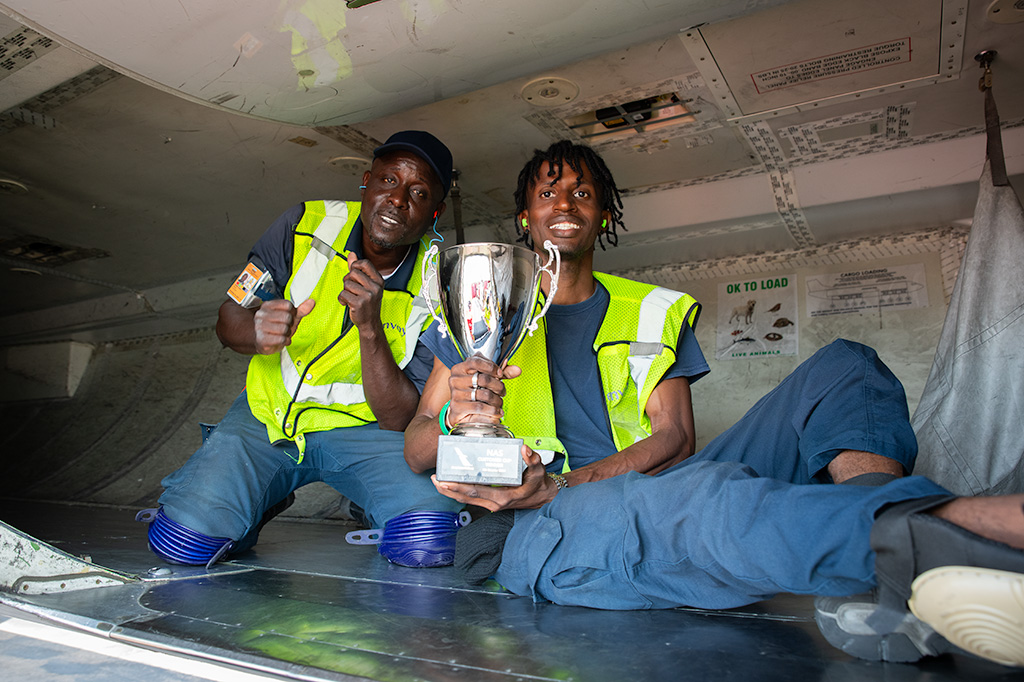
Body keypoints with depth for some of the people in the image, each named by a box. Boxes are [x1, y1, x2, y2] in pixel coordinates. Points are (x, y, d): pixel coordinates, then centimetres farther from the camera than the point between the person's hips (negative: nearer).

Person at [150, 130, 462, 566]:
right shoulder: (307, 225, -12)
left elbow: (397, 420, -17)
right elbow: (228, 320, -5)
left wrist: (370, 327, -32)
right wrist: (256, 330, -31)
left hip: (362, 428, 0)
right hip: (269, 413, 1)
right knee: (183, 540, -19)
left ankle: (367, 505, 14)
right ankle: (267, 502, 17)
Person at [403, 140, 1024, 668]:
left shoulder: (653, 311, 18)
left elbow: (675, 437, 4)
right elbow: (416, 448, 9)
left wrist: (556, 485, -13)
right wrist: (453, 421, -18)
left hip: (664, 491, 4)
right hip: (548, 527, -3)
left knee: (843, 367, -11)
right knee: (700, 494, -39)